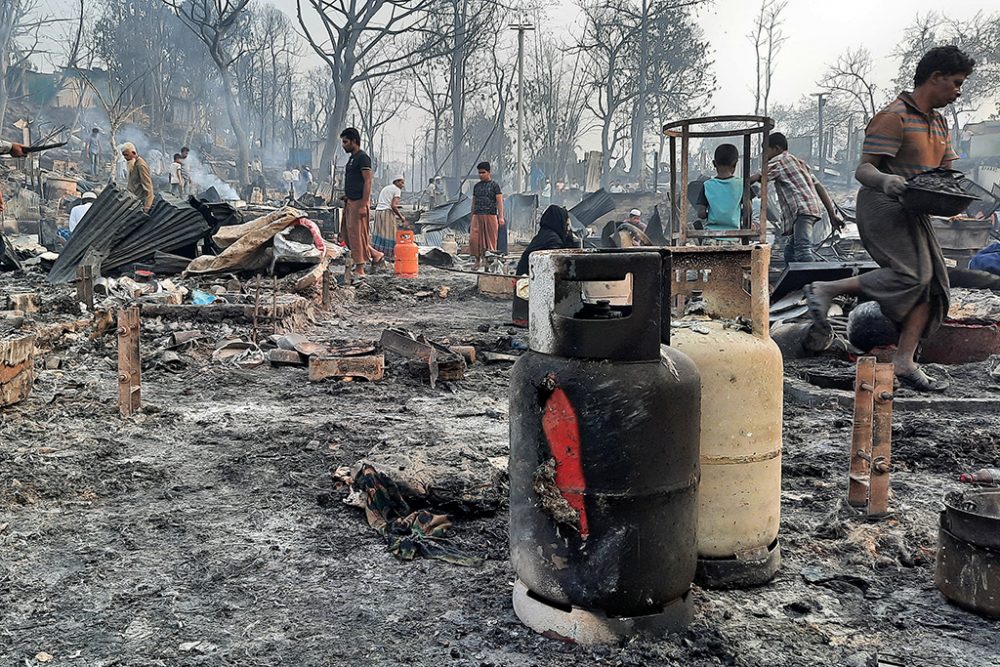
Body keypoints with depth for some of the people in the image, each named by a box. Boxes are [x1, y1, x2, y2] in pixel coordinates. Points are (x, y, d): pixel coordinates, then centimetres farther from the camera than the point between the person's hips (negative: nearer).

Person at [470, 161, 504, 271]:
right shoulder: (476, 186, 15)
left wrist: (501, 217, -14)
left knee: (490, 239, -1)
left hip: (490, 215, -4)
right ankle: (478, 260, 8)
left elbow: (499, 201, -4)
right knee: (474, 238, -7)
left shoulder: (494, 185, 2)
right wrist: (472, 218, 16)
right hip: (477, 216, 4)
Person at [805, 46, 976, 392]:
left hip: (914, 213, 9)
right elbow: (863, 170, -16)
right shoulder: (894, 117, -9)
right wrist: (886, 181, -38)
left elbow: (948, 170, 21)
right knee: (912, 275, -24)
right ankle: (825, 290, -15)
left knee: (933, 282, 0)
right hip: (883, 207, -9)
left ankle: (905, 363, 0)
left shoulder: (939, 123, 20)